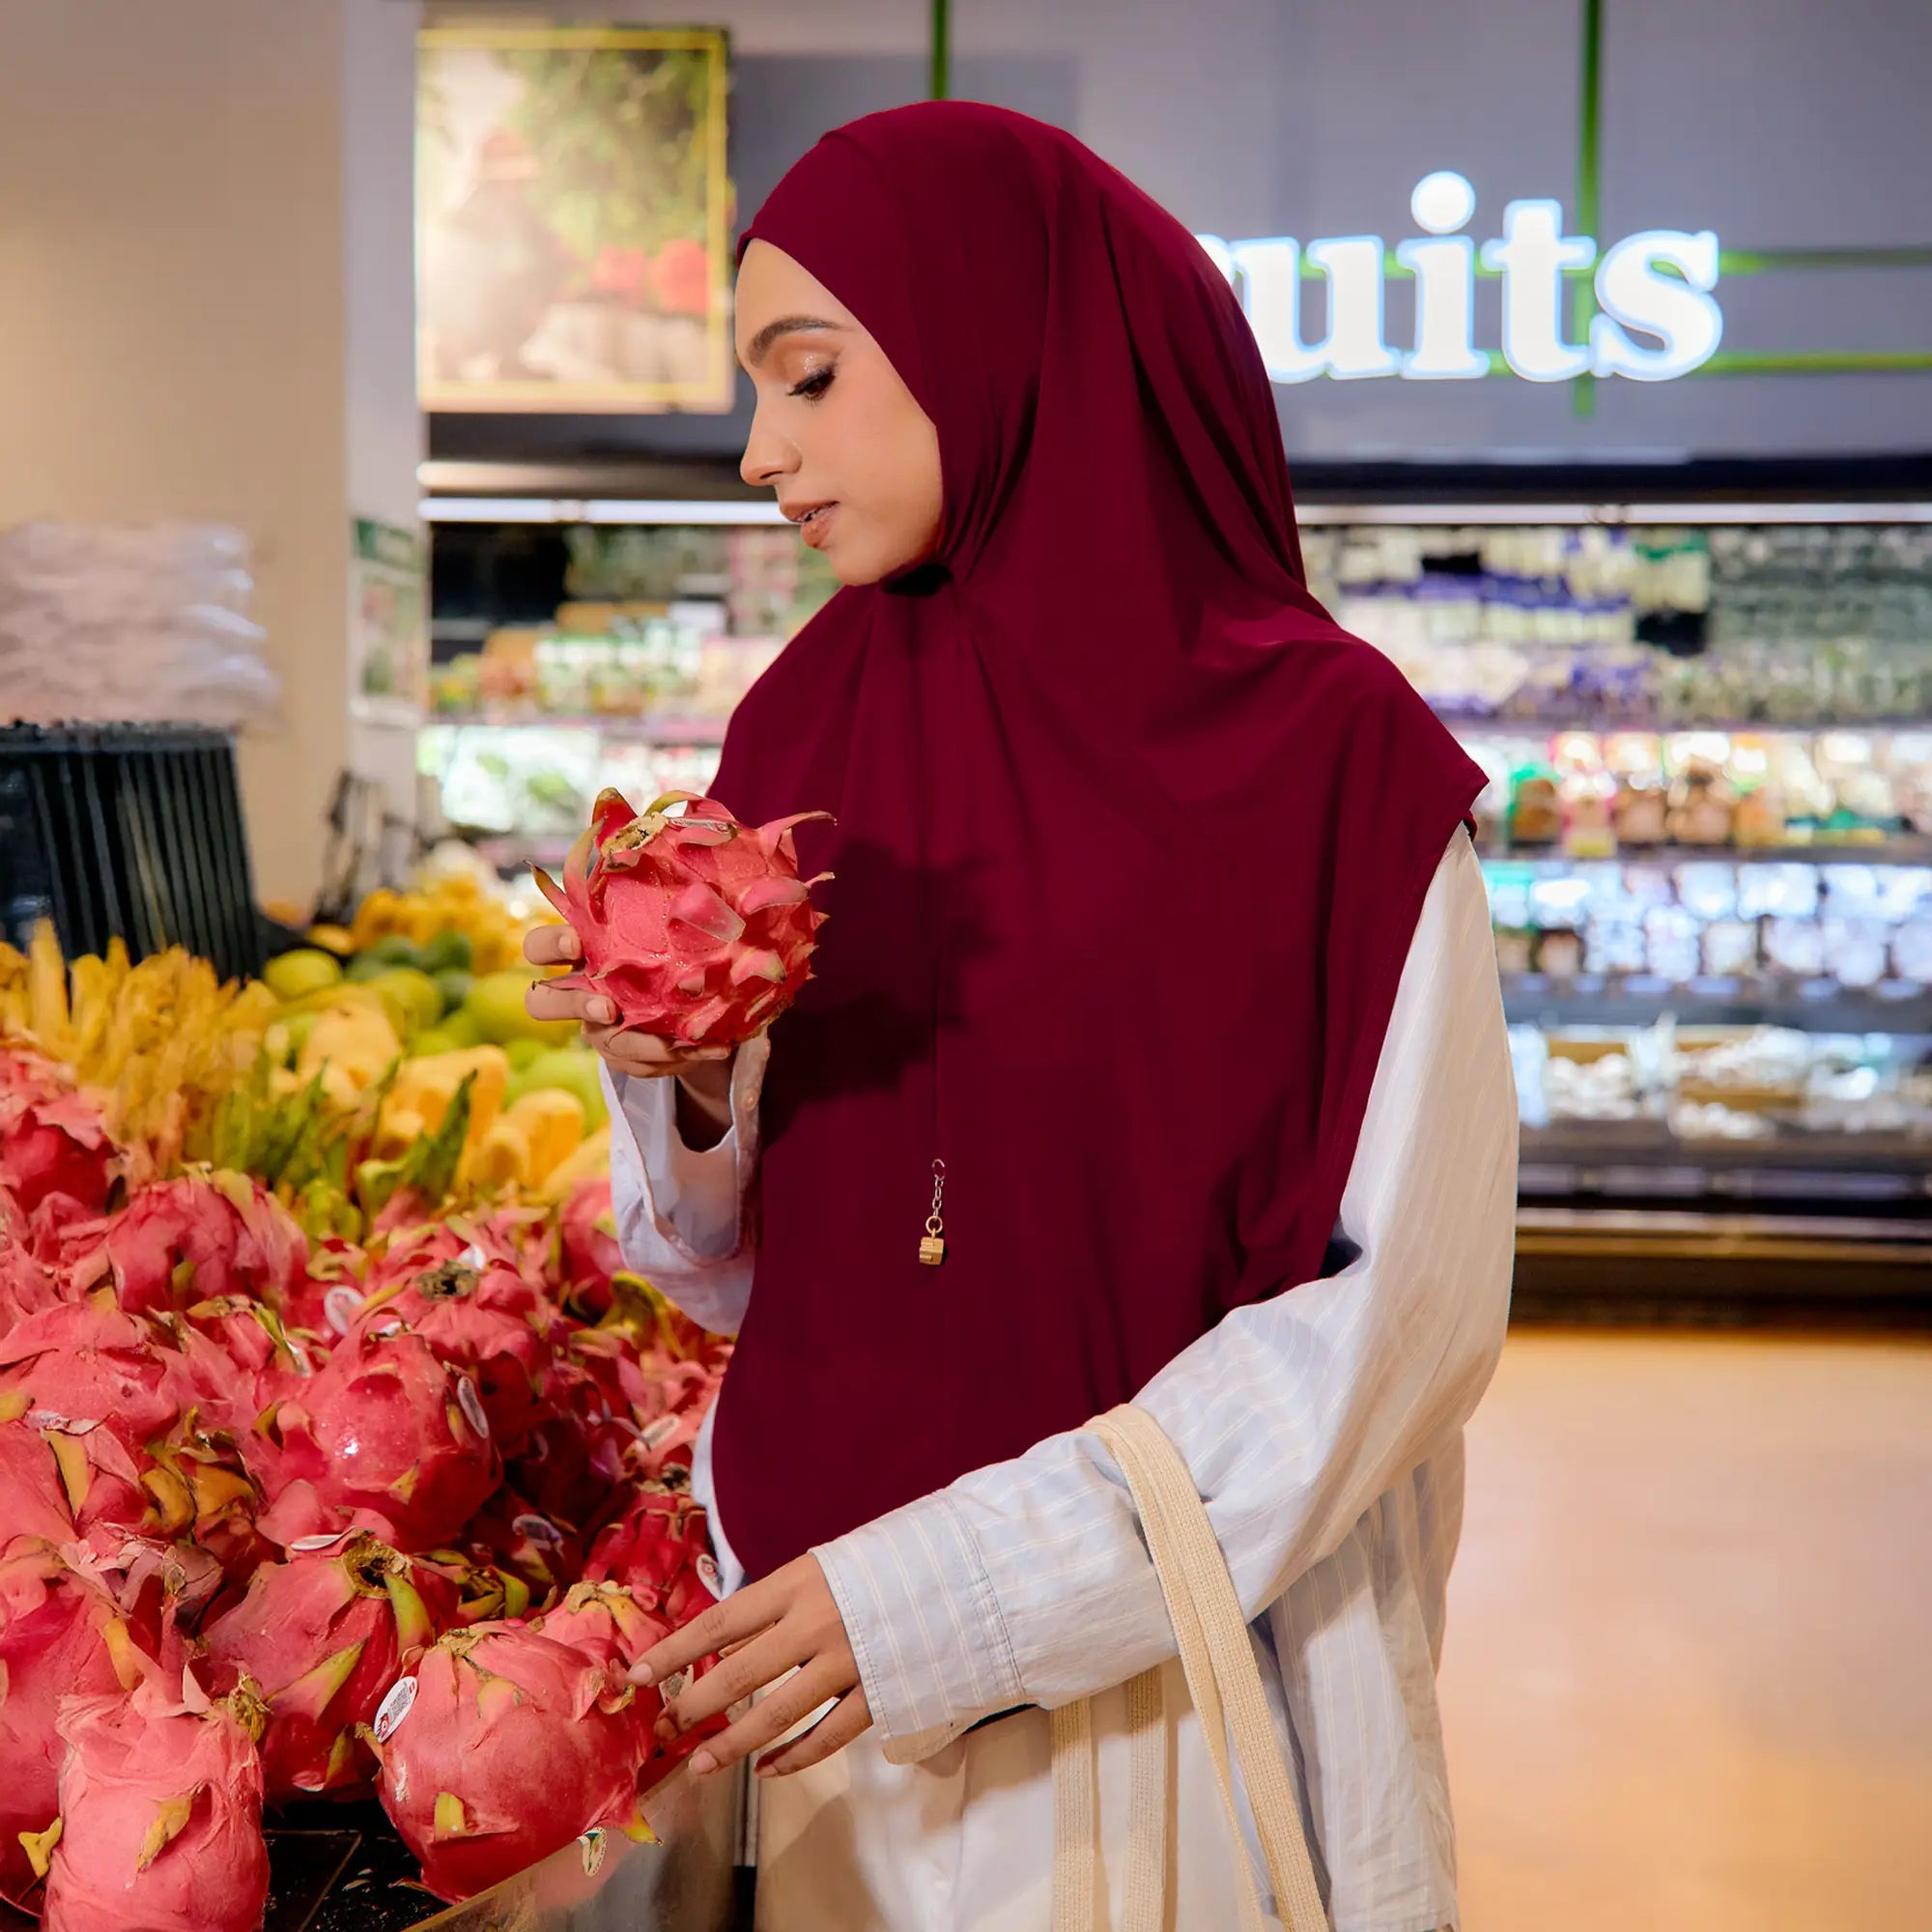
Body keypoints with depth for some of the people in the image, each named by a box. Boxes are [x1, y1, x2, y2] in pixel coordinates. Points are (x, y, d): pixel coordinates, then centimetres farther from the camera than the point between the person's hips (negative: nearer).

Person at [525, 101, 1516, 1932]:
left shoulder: (1334, 754, -14)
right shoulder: (802, 736, 1)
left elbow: (1401, 1304, -15)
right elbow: (757, 1271, 6)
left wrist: (961, 1586, -20)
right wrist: (685, 1087, -15)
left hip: (1203, 1689, -4)